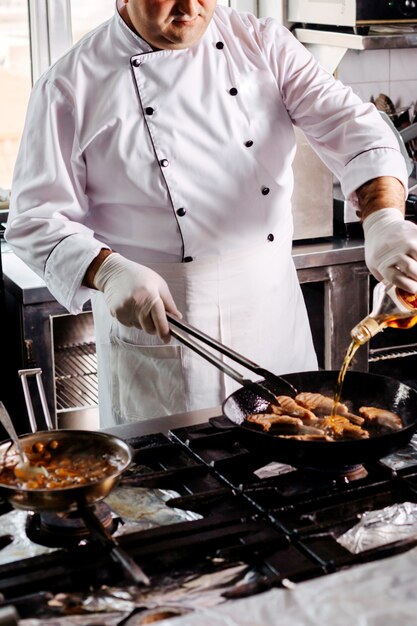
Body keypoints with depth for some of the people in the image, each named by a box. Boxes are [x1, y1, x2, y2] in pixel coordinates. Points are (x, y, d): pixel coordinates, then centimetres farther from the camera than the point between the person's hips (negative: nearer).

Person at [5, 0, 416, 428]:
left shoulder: (263, 44, 2)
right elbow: (37, 218, -6)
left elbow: (349, 124, -9)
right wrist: (109, 271, -25)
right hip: (158, 338, -3)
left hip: (276, 327, 4)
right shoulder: (73, 87, -6)